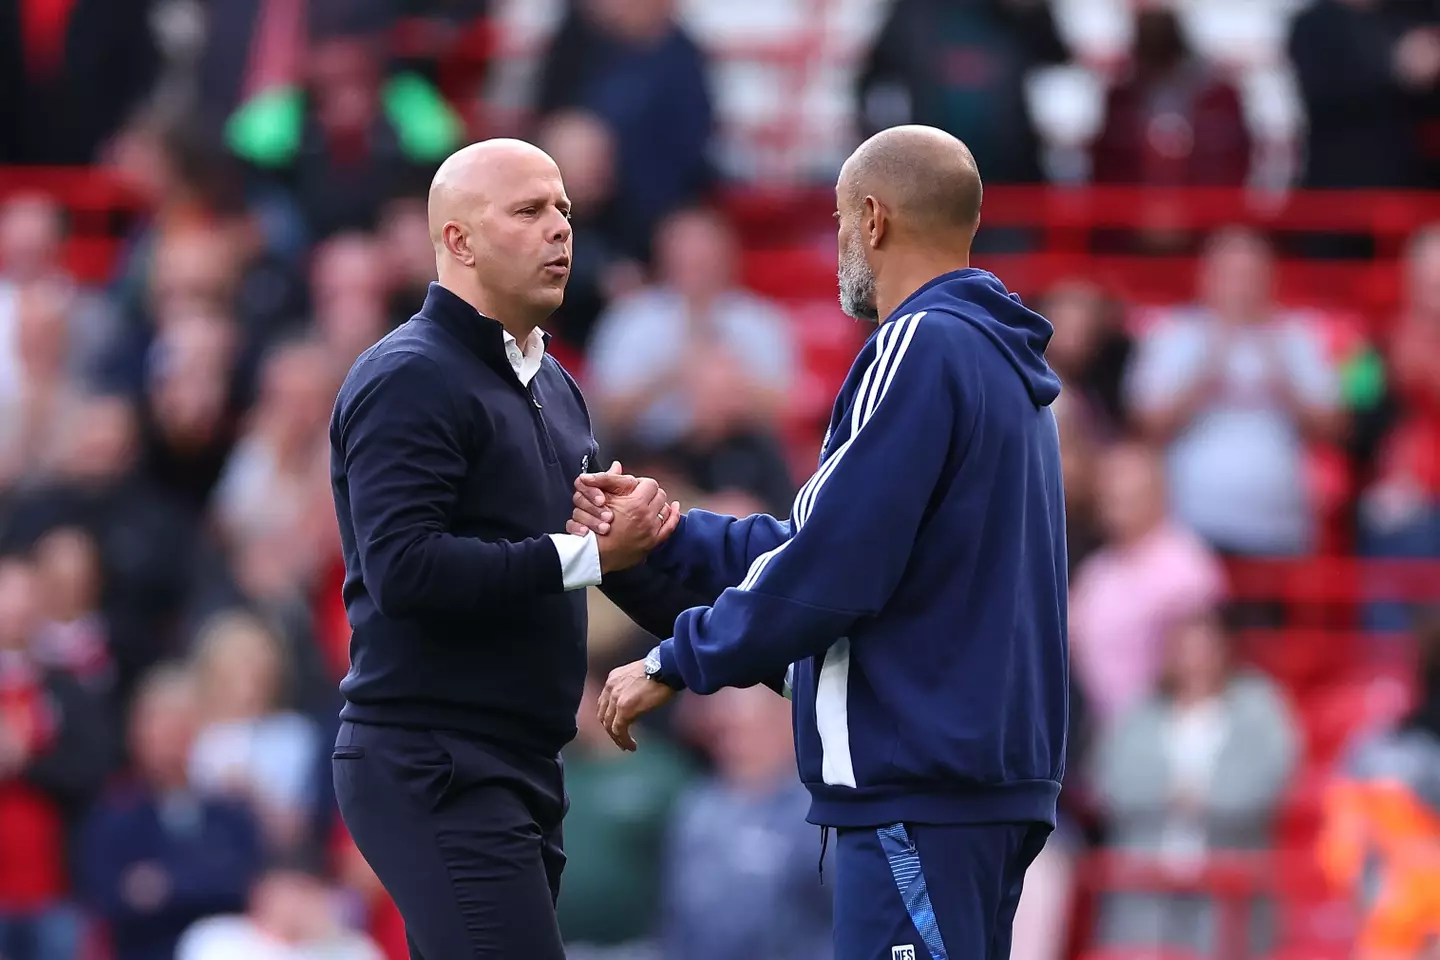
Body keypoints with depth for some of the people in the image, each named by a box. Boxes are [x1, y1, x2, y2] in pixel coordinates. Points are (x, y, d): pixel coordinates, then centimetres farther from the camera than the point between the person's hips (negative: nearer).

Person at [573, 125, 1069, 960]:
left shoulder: (920, 350, -13)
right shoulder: (999, 359, 18)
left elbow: (830, 569, -18)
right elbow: (835, 543, 21)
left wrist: (676, 664, -6)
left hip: (918, 787, -10)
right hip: (996, 771, 10)